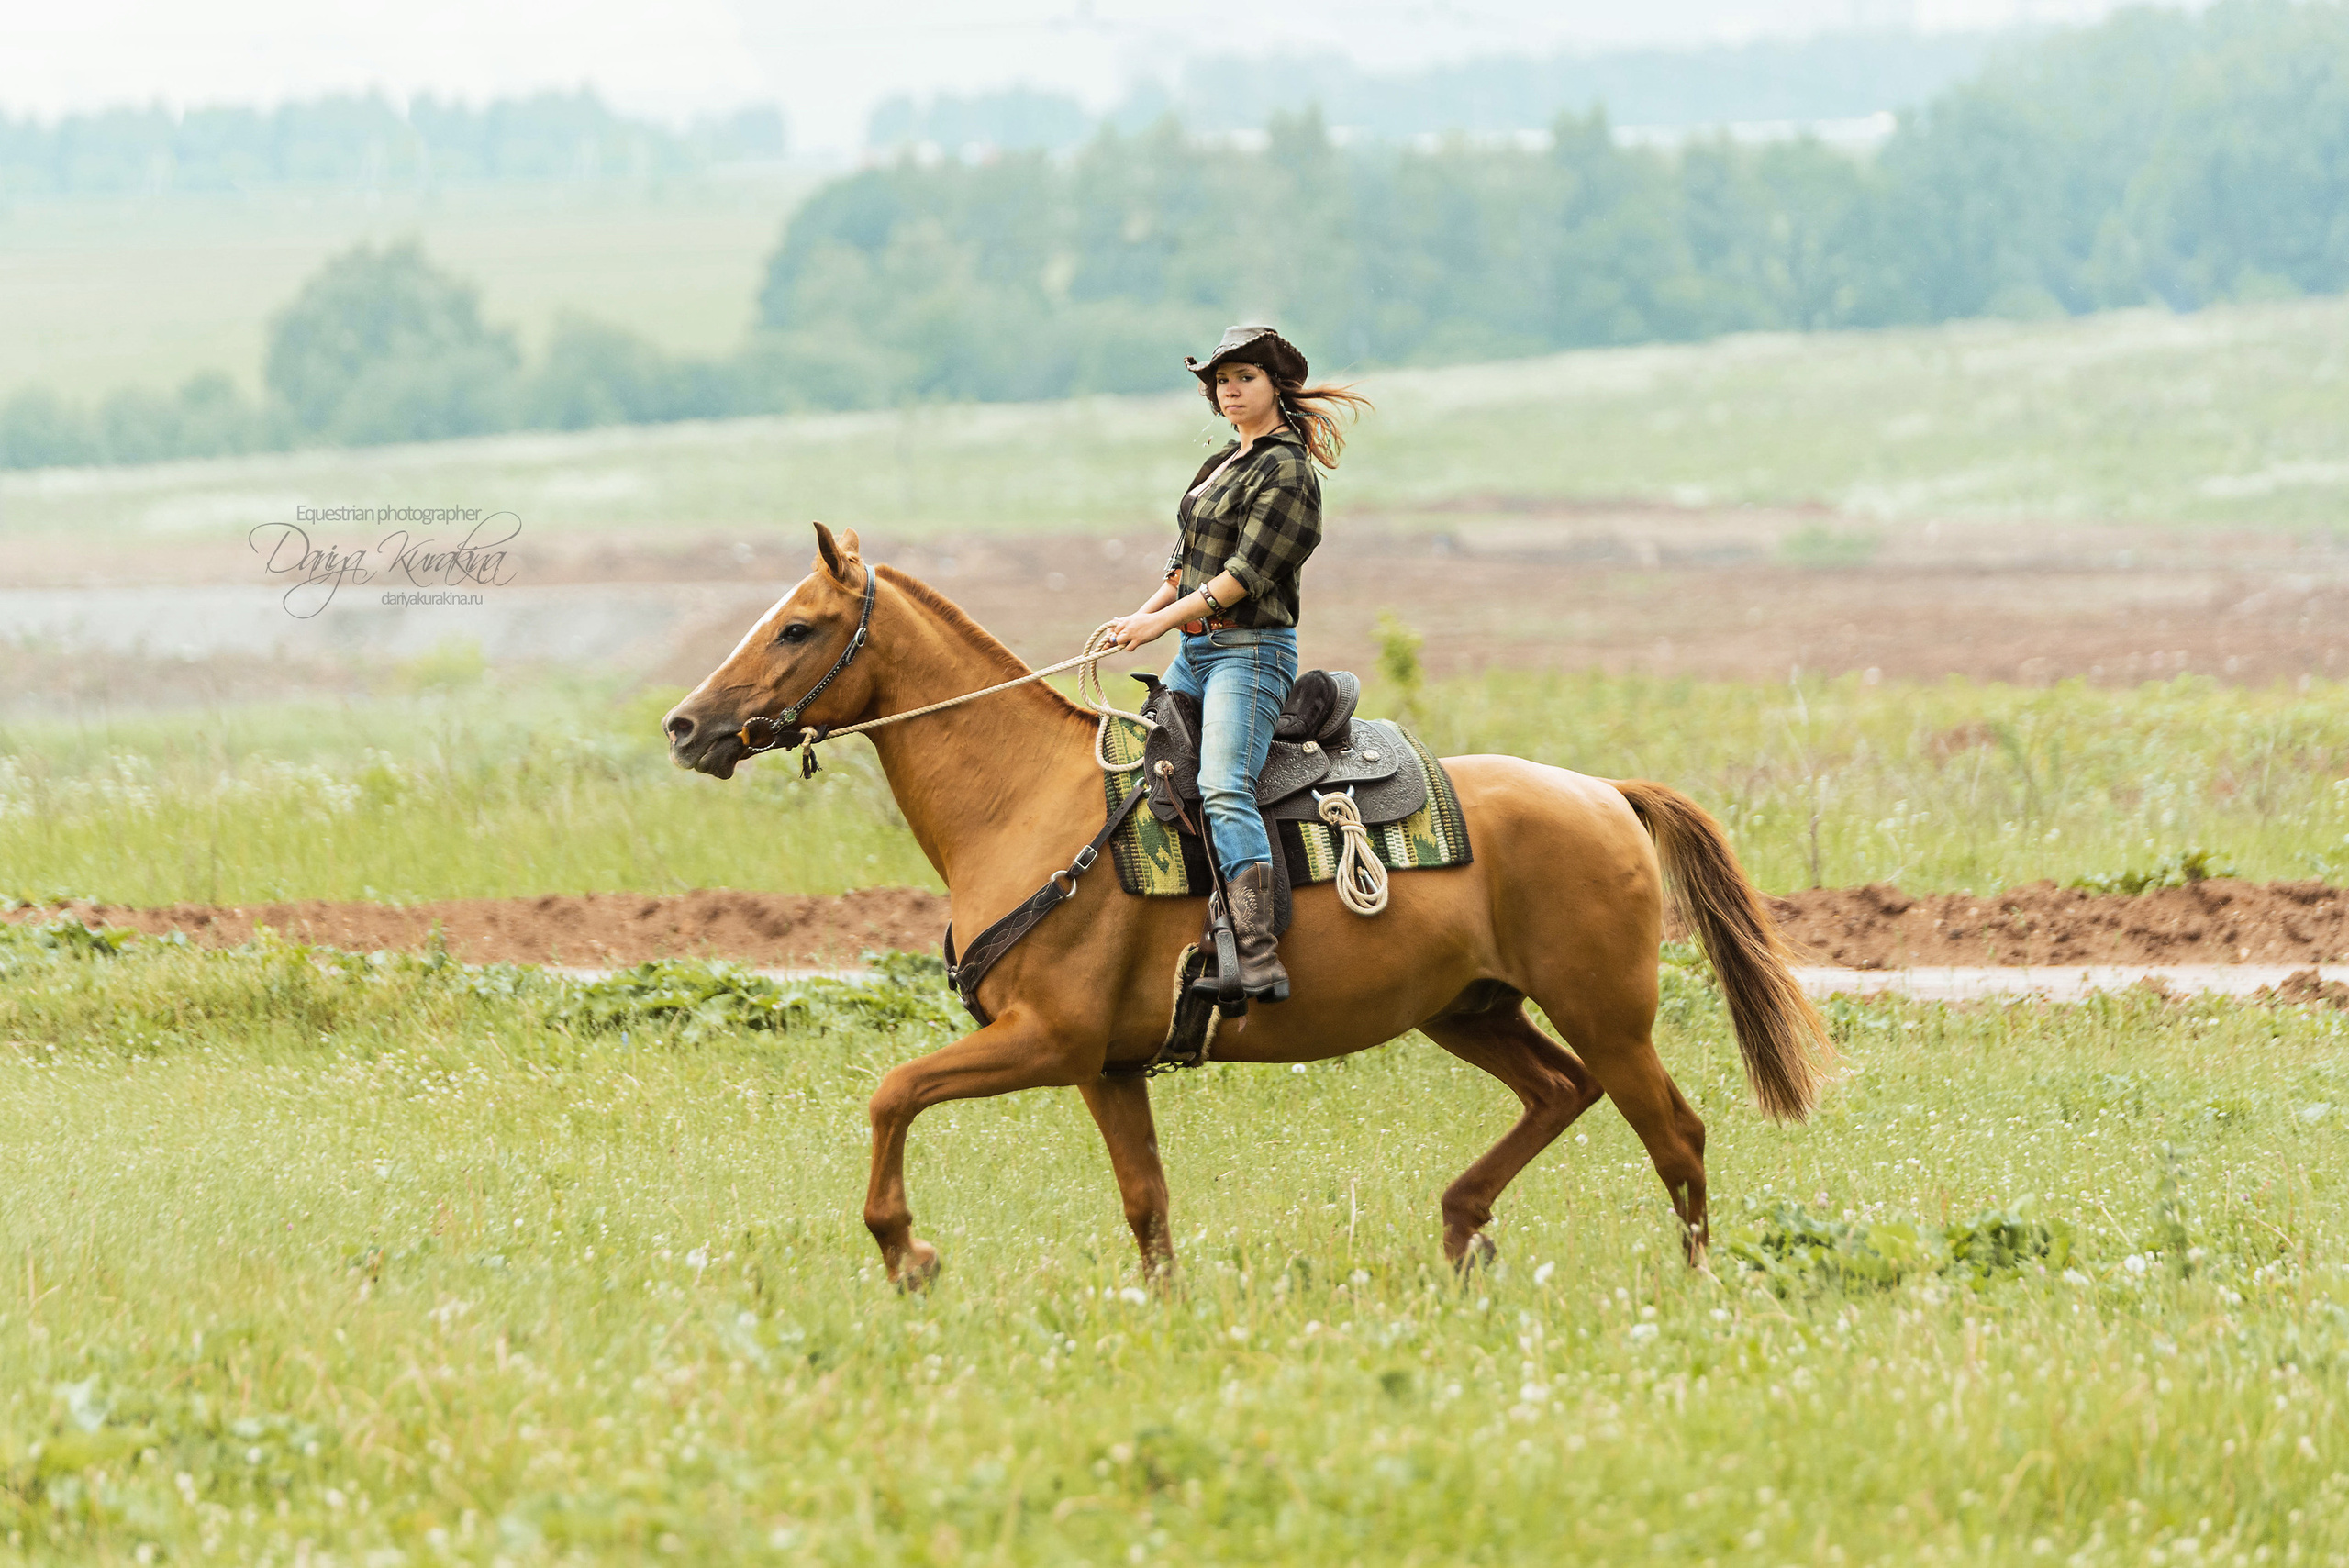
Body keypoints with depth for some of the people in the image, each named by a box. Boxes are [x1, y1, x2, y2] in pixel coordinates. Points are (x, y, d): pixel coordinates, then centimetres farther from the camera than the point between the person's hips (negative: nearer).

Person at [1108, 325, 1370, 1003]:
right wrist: (1140, 616, 6)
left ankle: (1260, 962, -38)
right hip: (1197, 650, 10)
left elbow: (1246, 573, -17)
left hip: (1250, 650, -10)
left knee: (1224, 790, -26)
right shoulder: (1226, 463, 17)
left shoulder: (1286, 471, -11)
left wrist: (1164, 620, -16)